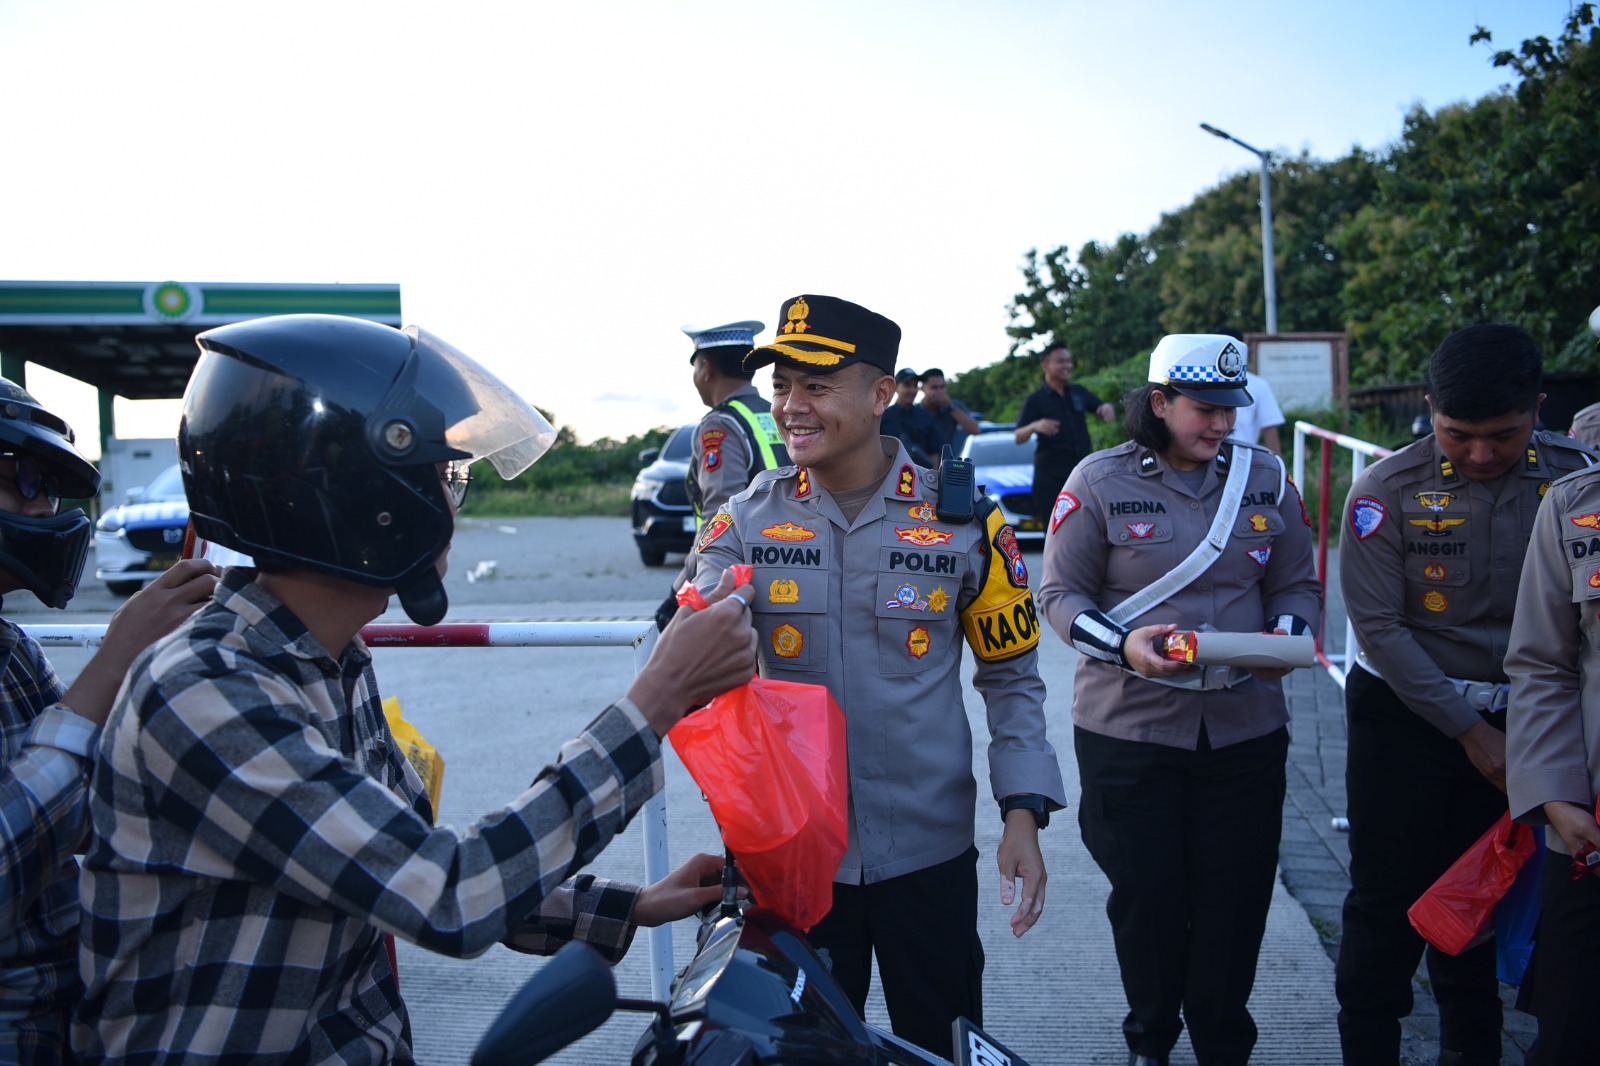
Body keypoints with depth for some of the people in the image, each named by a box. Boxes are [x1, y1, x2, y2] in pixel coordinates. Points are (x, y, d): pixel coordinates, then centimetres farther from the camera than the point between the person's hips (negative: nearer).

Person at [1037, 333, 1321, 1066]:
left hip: (1245, 726, 3)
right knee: (1146, 895, 6)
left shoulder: (1265, 481, 7)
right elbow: (1060, 594, -2)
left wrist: (1288, 634, -10)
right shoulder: (1101, 481, -4)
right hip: (1129, 729, -2)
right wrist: (1123, 644, -20)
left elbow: (1298, 586, 12)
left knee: (1236, 897, 6)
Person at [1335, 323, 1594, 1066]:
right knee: (1386, 904, 4)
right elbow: (1378, 626, -12)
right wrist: (1468, 730, -12)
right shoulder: (1389, 489, -13)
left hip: (1516, 723, 2)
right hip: (1405, 717, -2)